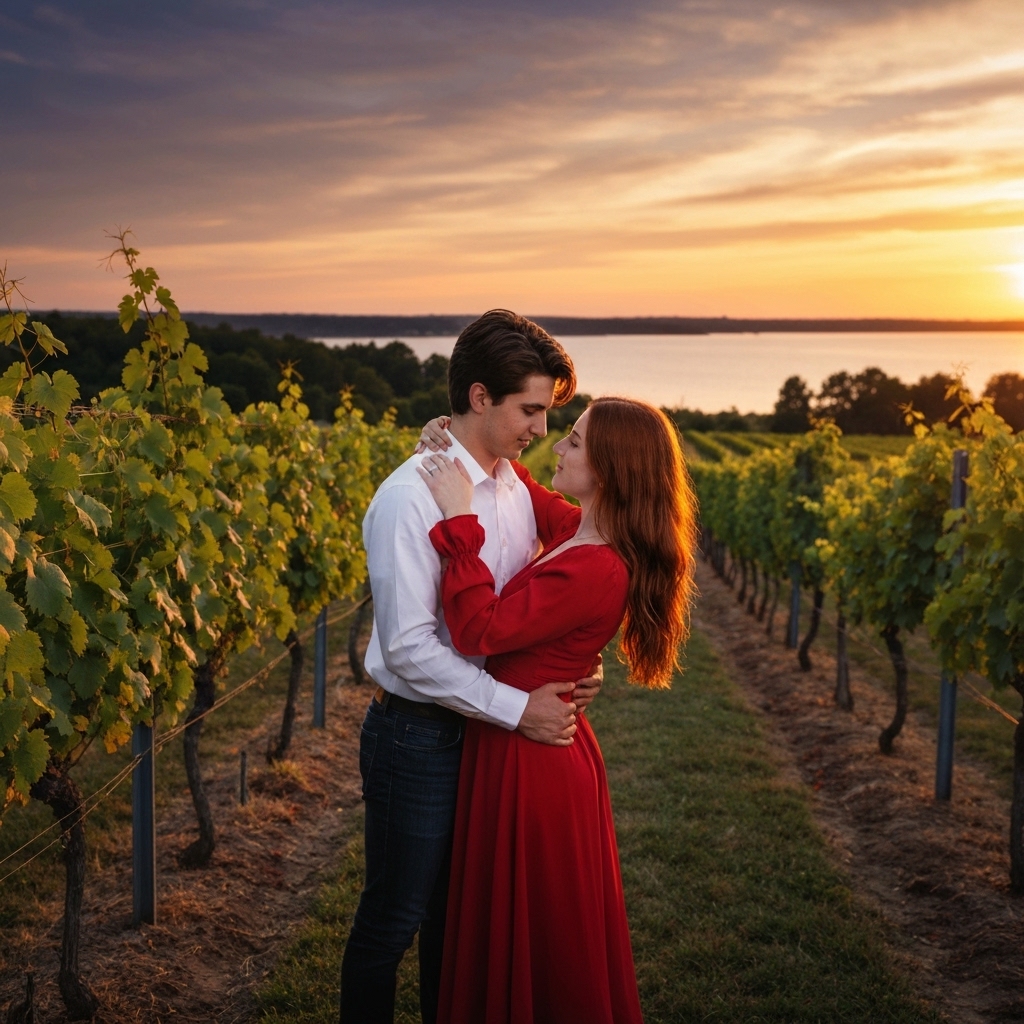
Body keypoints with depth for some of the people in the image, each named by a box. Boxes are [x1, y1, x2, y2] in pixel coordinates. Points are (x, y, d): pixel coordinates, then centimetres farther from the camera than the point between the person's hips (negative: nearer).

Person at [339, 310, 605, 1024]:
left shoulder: (515, 487, 4)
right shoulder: (411, 498, -21)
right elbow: (409, 647, -24)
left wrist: (573, 668, -7)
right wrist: (517, 709, -22)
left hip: (489, 732, 7)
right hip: (420, 739, -7)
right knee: (394, 920, 9)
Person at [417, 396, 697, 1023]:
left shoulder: (594, 570, -26)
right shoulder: (585, 532, 2)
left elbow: (480, 631, -29)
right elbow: (533, 499, 23)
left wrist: (461, 521, -25)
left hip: (529, 763, -9)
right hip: (548, 749, 9)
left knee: (526, 938, 9)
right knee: (550, 933, 24)